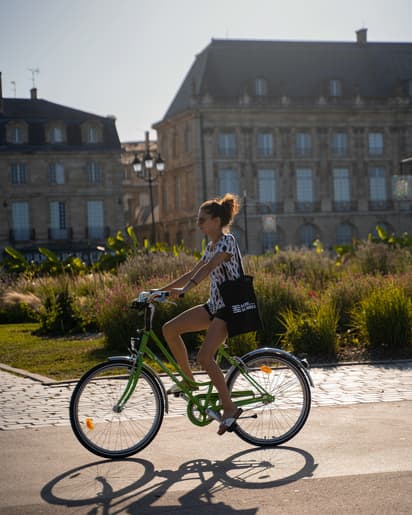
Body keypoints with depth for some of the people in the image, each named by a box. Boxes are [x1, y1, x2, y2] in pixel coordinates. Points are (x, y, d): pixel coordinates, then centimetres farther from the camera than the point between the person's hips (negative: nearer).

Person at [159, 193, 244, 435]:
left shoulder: (227, 241, -12)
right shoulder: (211, 246, 16)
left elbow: (208, 268, -27)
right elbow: (192, 273, 19)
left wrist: (184, 290, -40)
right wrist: (163, 290, 14)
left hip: (230, 306, -9)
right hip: (215, 305, 9)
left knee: (205, 357, -20)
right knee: (170, 329, -3)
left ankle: (230, 408, -9)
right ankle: (189, 380, 7)